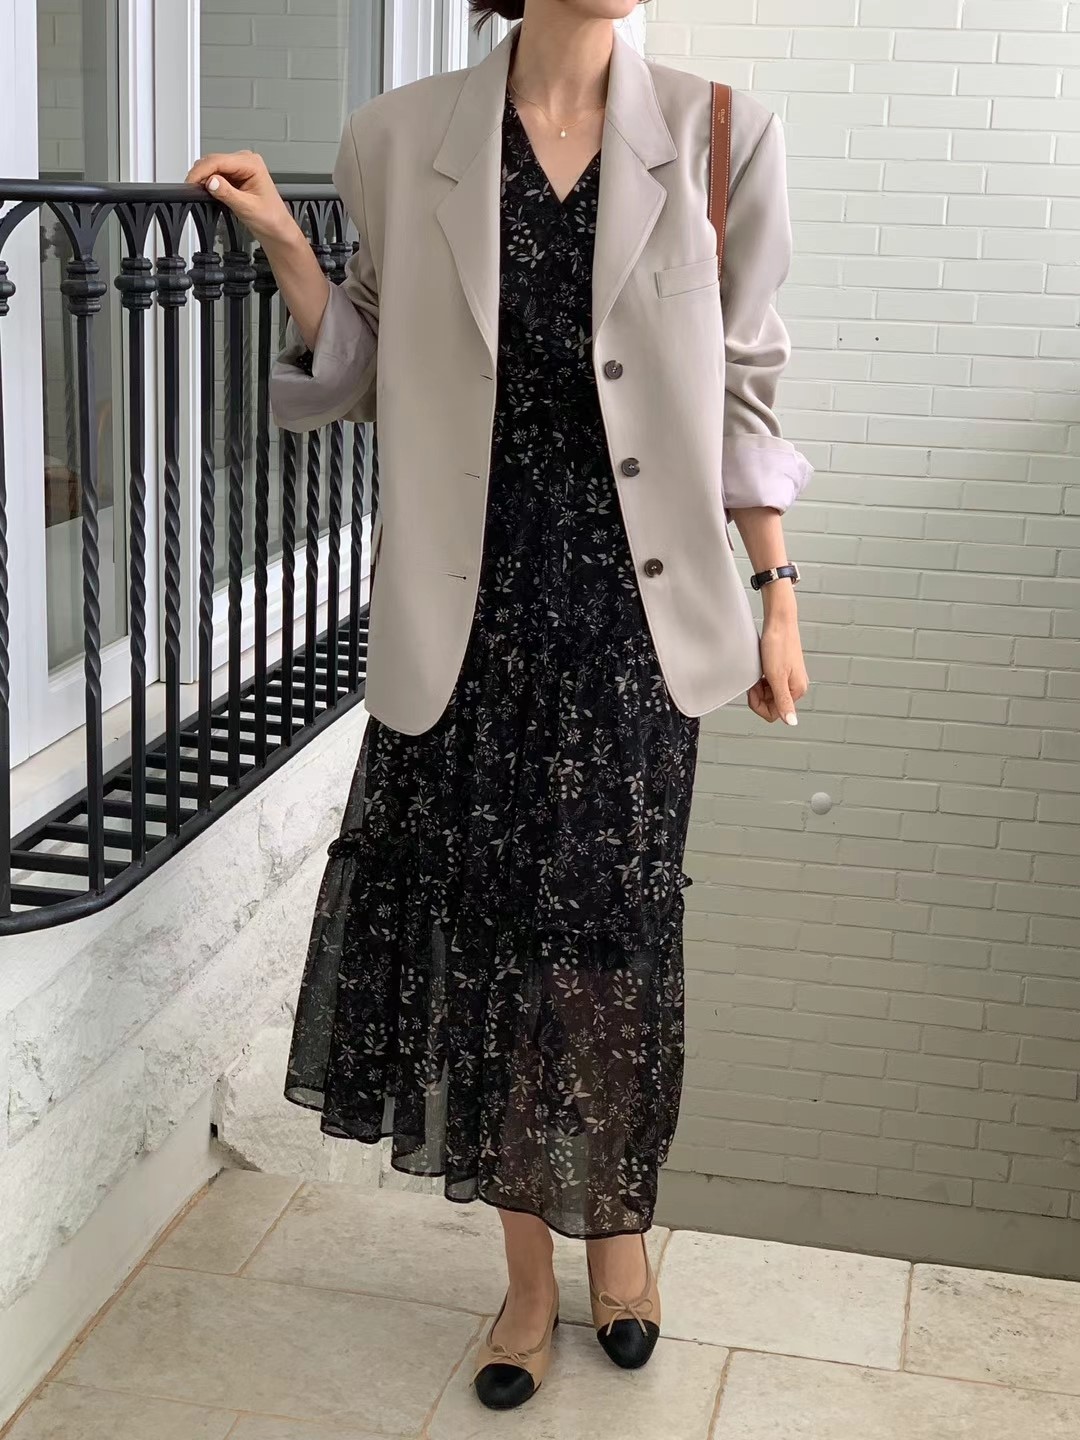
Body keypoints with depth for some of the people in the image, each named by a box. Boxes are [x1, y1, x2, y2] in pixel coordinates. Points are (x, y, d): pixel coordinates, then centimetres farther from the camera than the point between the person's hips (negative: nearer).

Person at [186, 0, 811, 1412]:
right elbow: (375, 370, 9)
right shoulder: (406, 139, 1)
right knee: (485, 918, 6)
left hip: (634, 602, 0)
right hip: (474, 598, 1)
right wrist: (283, 243, -5)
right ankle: (529, 1267, 25)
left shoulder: (716, 135, -1)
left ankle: (618, 1218, 32)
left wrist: (777, 589, 3)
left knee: (621, 923, 5)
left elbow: (743, 386, 4)